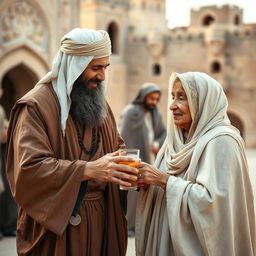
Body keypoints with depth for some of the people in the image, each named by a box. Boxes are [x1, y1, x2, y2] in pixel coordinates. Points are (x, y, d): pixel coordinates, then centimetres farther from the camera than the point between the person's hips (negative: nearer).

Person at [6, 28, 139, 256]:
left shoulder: (99, 103, 11)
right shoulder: (36, 105, -14)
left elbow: (117, 147, 18)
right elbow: (29, 168, -24)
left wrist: (124, 166, -6)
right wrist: (89, 169, -32)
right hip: (59, 222, -6)